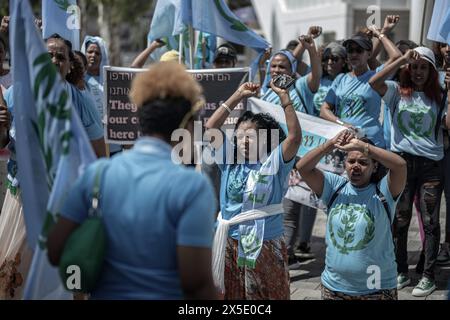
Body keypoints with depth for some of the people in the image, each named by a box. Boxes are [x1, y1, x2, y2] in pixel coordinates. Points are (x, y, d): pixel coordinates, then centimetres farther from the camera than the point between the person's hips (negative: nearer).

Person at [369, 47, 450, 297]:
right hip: (402, 162, 0)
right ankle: (402, 272, 19)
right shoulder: (397, 92, 5)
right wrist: (402, 59, -15)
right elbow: (374, 83, -14)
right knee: (400, 220, 6)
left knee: (430, 221, 1)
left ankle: (429, 276, 9)